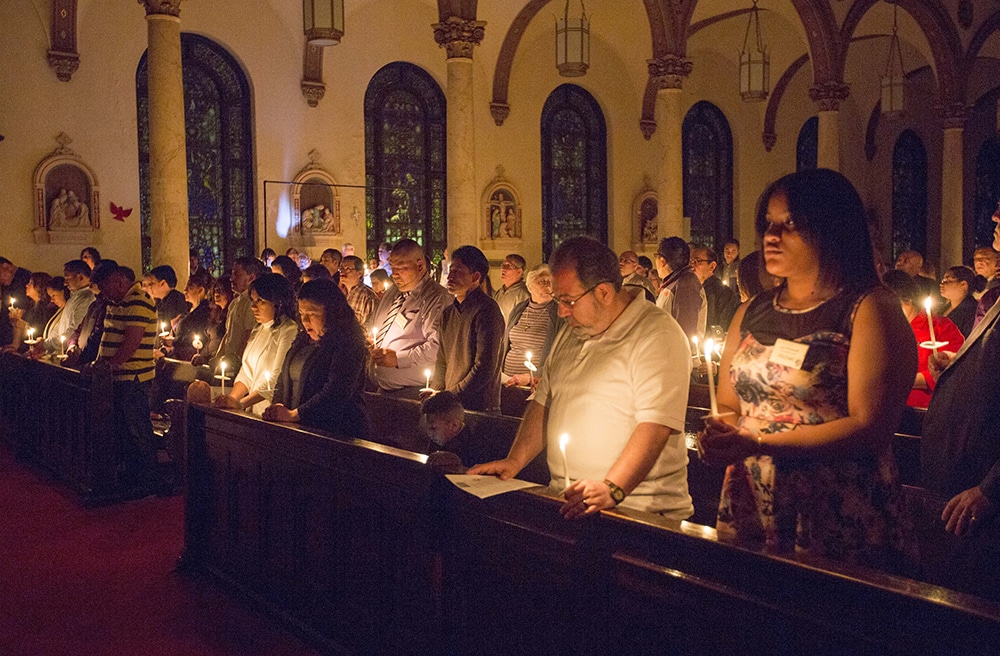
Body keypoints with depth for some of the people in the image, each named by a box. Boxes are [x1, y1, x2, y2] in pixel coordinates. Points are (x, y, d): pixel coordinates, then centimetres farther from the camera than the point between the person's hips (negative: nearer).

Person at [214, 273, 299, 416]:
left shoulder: (289, 331, -9)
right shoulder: (258, 330, 19)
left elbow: (277, 380, -17)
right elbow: (246, 373, 18)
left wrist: (241, 403, -21)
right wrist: (230, 399, 3)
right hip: (252, 412, 8)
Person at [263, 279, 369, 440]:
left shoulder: (348, 343, -10)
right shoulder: (302, 341, 18)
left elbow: (335, 393, -20)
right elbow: (283, 379, 20)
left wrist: (293, 415, -20)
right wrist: (277, 408, 1)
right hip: (301, 429, 7)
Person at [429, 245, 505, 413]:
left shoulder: (487, 310, -10)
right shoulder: (448, 312, 15)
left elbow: (485, 369, -16)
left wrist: (452, 395, -14)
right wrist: (435, 393, 4)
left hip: (479, 406, -6)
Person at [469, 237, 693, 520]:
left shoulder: (658, 335, -10)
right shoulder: (570, 332, 18)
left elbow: (656, 425, -20)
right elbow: (543, 402, 21)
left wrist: (612, 488, -30)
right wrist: (514, 461, 8)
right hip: (566, 503, 6)